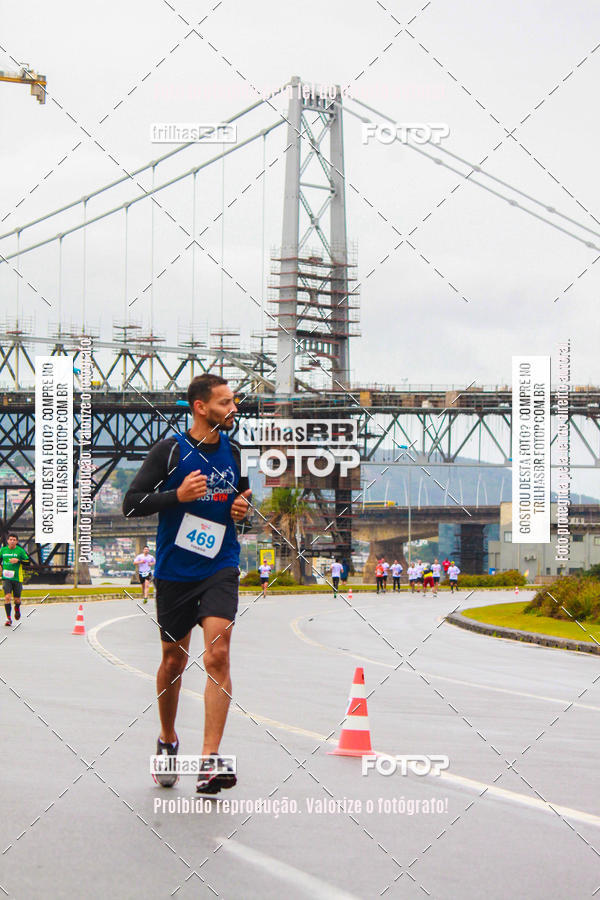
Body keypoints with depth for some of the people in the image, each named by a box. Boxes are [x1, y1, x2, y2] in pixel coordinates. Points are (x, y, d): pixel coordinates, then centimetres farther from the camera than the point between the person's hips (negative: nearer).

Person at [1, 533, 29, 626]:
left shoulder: (20, 550, -4)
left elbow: (28, 561, -3)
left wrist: (18, 560, -18)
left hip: (17, 578, -1)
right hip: (6, 578, 1)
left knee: (16, 599, 8)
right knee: (7, 597, -15)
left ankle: (17, 608, 45)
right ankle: (9, 618, -10)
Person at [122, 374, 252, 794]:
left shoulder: (232, 450, 5)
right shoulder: (170, 450, -8)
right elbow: (132, 503, -9)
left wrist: (243, 504, 2)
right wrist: (178, 495, -23)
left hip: (221, 567, 2)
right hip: (175, 570, -2)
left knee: (217, 654, -15)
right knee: (174, 660, 11)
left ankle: (210, 760, -18)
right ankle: (168, 742, 35)